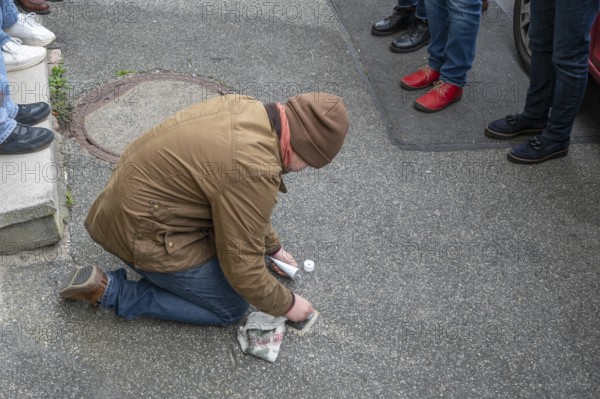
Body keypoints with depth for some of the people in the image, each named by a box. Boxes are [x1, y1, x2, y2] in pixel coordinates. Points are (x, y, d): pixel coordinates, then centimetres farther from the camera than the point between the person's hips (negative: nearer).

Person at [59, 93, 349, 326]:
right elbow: (243, 270, -20)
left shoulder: (247, 107, -3)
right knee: (231, 308, 3)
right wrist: (287, 305, -3)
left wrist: (272, 246, 23)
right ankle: (110, 290, -1)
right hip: (143, 233, -9)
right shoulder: (254, 171, -30)